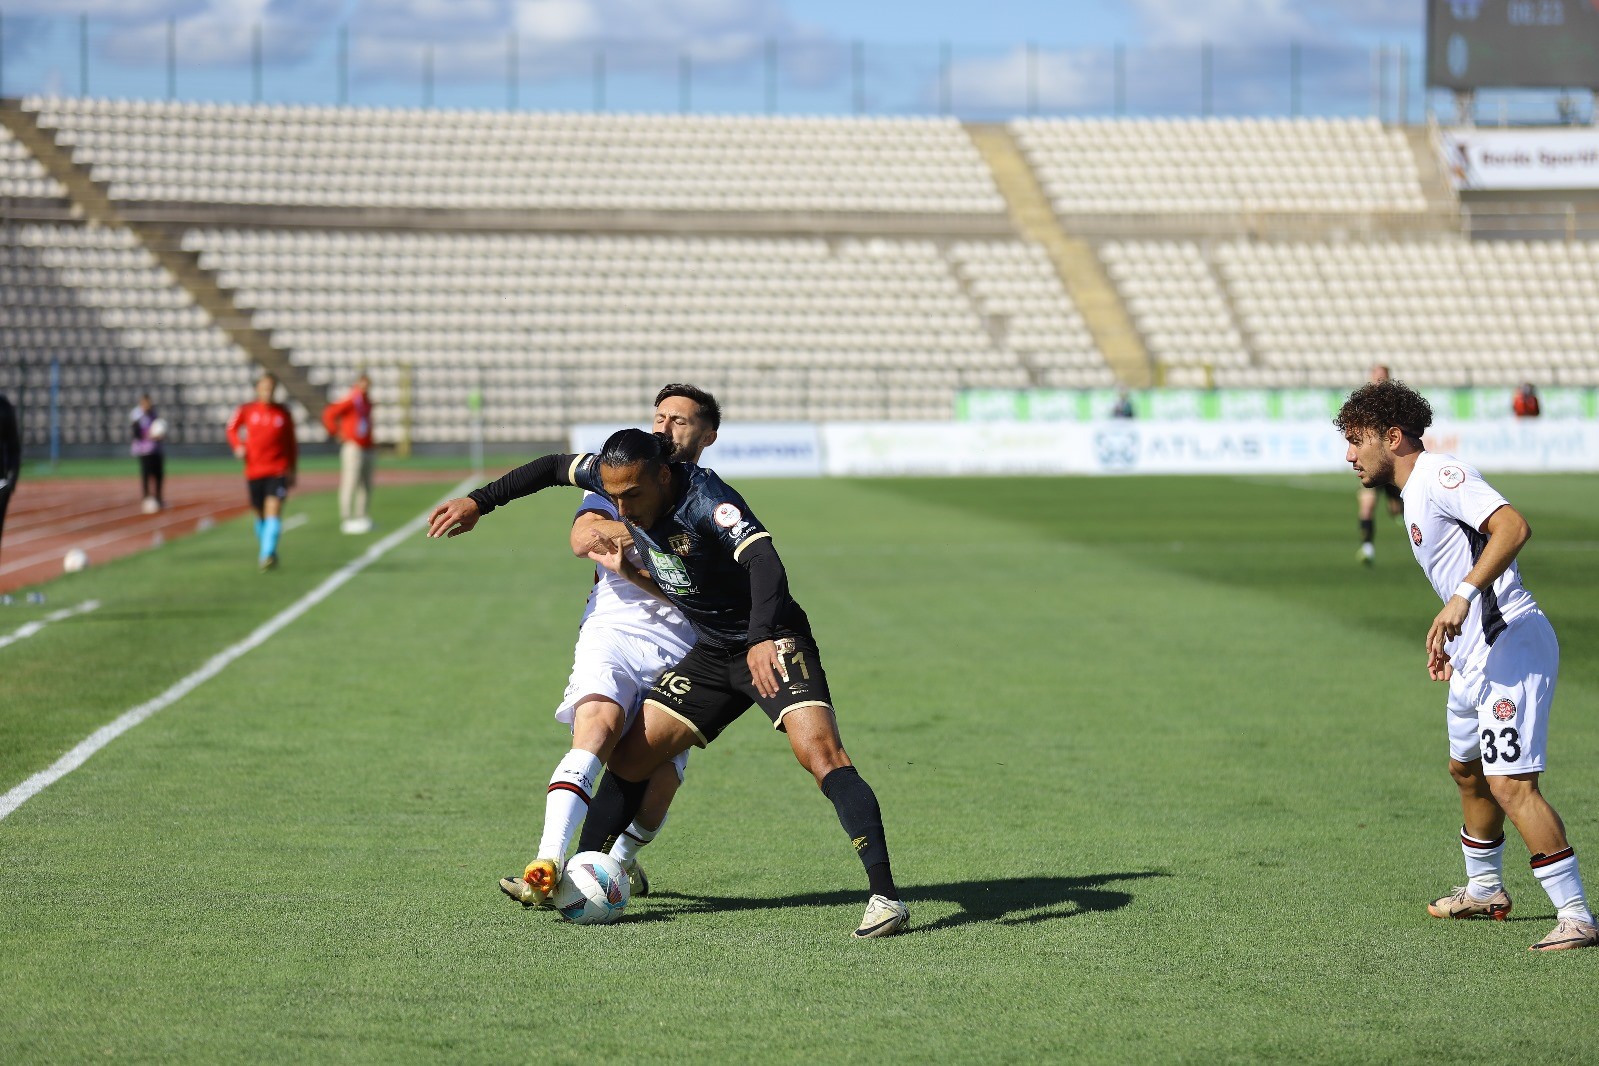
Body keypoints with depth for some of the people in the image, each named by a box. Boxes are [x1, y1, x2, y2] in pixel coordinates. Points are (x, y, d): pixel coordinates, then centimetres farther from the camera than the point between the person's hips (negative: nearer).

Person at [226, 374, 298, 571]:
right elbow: (232, 428, 18)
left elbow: (292, 444, 11)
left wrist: (292, 471, 11)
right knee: (259, 512, 11)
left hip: (278, 471, -2)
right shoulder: (246, 410, 2)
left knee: (274, 508, -18)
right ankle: (267, 551, 32)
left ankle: (267, 554, -24)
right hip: (254, 471, 2)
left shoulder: (283, 413, 2)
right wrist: (238, 445, -2)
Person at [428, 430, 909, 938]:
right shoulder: (621, 480, -7)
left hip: (772, 645, -7)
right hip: (712, 655, 7)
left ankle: (885, 897, -28)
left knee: (820, 751, -26)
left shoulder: (708, 501, -28)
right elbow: (554, 466, 12)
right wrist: (479, 501, 16)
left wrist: (763, 639, -59)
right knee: (629, 757, 3)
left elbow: (764, 560, -43)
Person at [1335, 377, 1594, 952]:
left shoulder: (1438, 475, -14)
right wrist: (1450, 636, 28)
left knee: (1510, 784, -19)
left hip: (1512, 644, -11)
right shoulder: (1414, 491, 18)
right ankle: (1484, 890, 45)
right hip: (1477, 654, 11)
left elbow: (1513, 526, -29)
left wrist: (1463, 597, -35)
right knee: (1467, 770, 26)